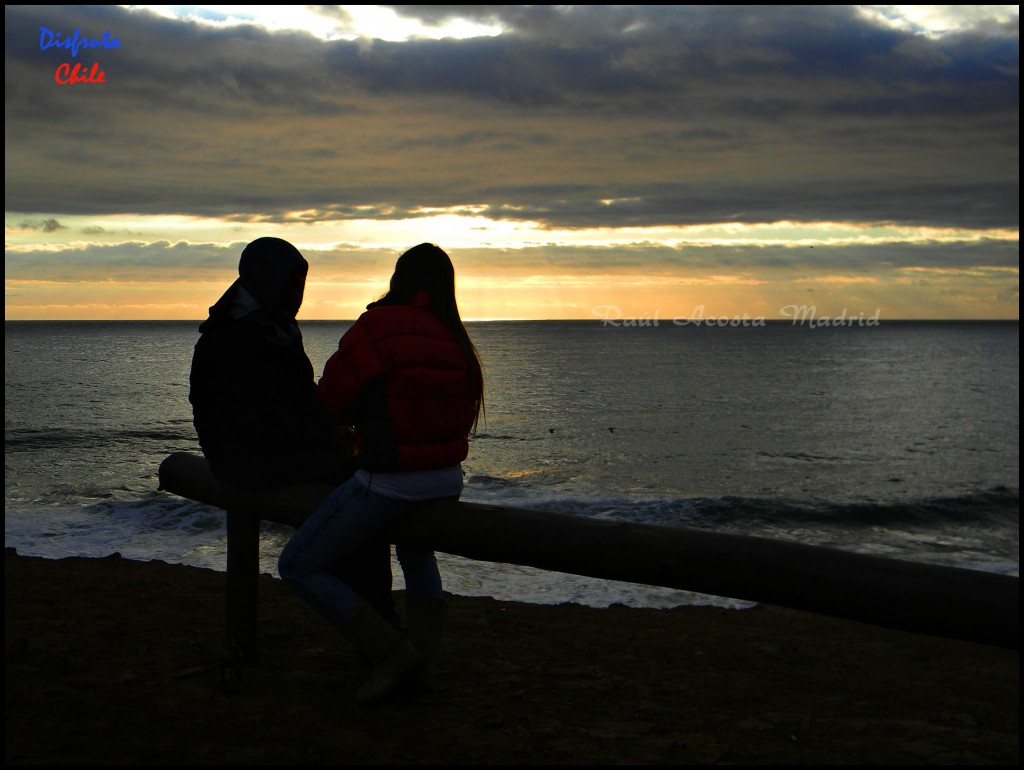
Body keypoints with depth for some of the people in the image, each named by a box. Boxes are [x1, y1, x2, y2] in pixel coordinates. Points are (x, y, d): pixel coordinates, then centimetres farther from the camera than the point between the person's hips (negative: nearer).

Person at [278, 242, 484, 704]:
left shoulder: (376, 328, -9)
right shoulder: (455, 340, 8)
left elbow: (331, 401, -2)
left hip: (388, 483, -7)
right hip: (447, 480, 7)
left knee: (297, 567, 5)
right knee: (415, 551, 37)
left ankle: (391, 651, -3)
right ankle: (426, 658, 25)